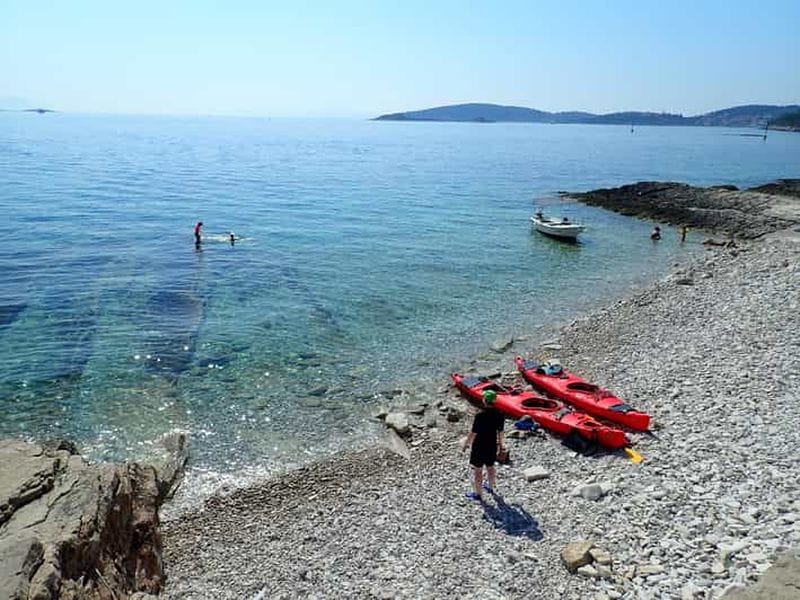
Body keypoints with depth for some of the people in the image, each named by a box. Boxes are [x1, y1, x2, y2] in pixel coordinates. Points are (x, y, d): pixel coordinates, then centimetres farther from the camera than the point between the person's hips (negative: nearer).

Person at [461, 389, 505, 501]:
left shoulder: (480, 415, -25)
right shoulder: (498, 414, -8)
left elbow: (473, 432, -20)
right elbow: (500, 431, 4)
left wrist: (465, 444, -7)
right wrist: (500, 443, 20)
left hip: (479, 446, -6)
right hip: (492, 446, 6)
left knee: (477, 470, 9)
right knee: (490, 467, 25)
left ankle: (477, 494, 20)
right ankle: (490, 487, 44)